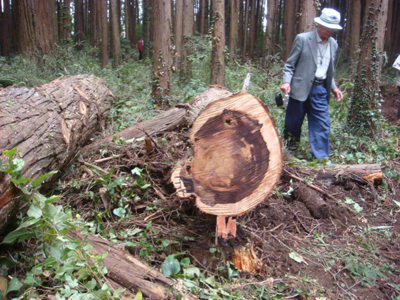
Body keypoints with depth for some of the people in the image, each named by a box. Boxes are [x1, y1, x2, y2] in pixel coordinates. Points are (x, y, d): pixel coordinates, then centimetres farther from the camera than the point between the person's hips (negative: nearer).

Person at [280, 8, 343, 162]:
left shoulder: (333, 44, 12)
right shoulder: (302, 39, -4)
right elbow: (290, 64, -3)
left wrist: (334, 87, 10)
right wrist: (286, 81, -18)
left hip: (320, 89, 4)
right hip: (301, 87, -4)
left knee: (322, 124, 1)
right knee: (293, 122, 5)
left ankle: (322, 158, 7)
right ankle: (289, 151, 25)